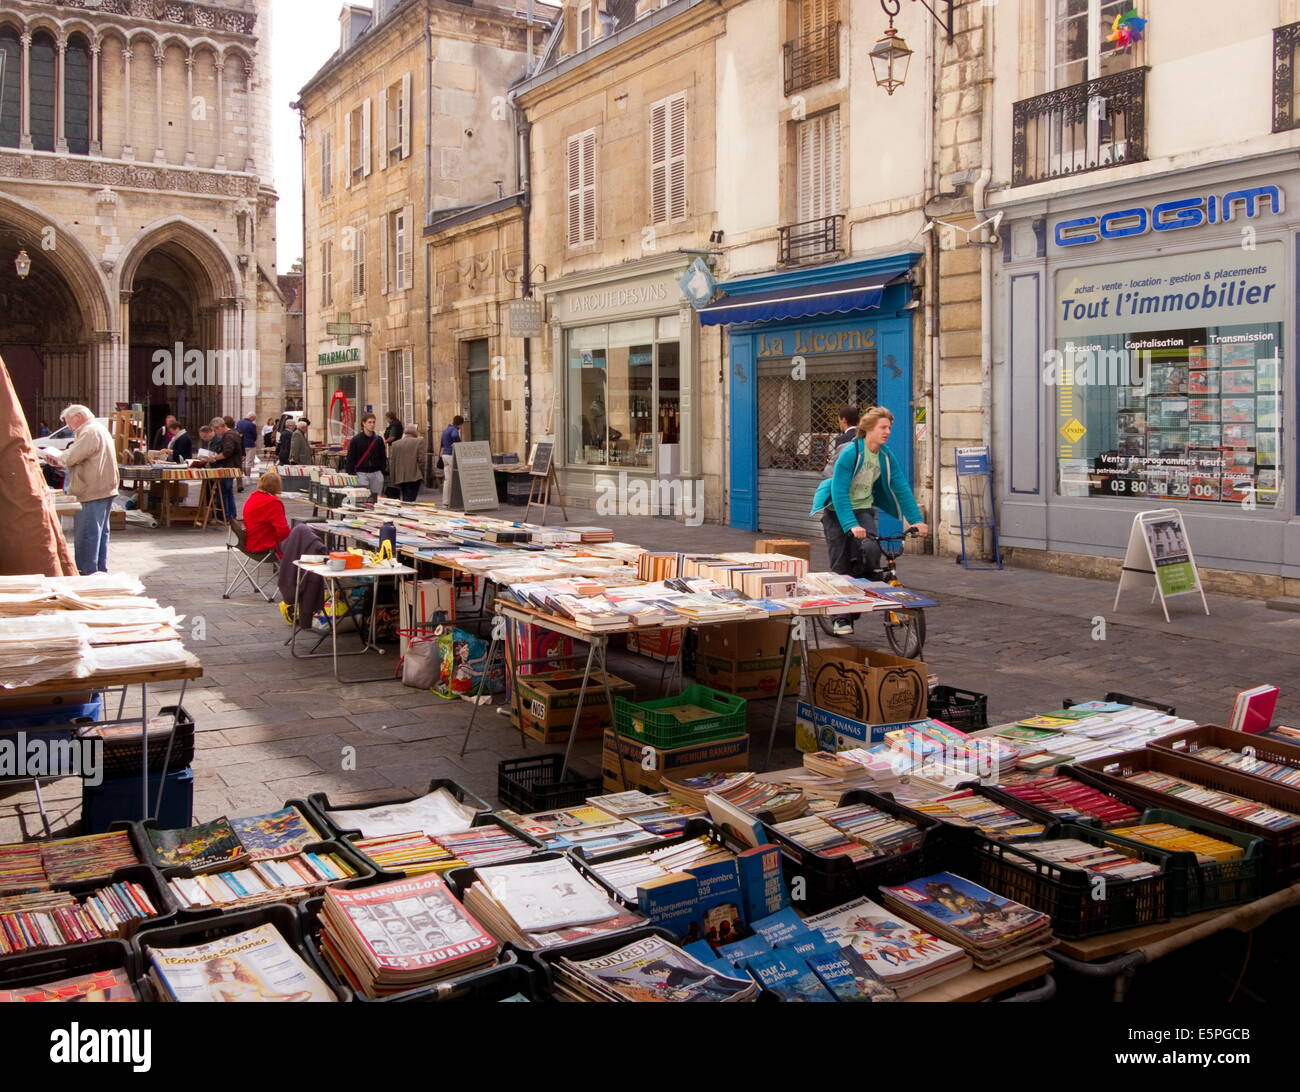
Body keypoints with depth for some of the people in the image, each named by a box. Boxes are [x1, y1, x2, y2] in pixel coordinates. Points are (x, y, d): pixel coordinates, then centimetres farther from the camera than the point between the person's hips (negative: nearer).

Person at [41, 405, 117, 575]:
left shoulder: (90, 432, -14)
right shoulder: (99, 430, 21)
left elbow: (71, 458, -19)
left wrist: (54, 453, 0)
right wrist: (58, 460, 12)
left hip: (92, 493, -11)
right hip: (104, 490, 11)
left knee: (86, 535, -6)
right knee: (100, 532, 14)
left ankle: (87, 573, -4)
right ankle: (100, 571, 20)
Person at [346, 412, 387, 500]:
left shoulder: (379, 440, 8)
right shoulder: (356, 440, 0)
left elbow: (383, 457, 15)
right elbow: (350, 459, 1)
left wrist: (382, 471, 6)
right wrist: (351, 474, -5)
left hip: (376, 473, 3)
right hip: (361, 473, -3)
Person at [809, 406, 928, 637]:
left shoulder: (885, 456, -6)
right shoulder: (850, 452, -23)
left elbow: (901, 488, -2)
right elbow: (839, 492, -26)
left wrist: (916, 520, -9)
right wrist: (851, 525, -36)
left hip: (863, 507, 4)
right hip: (836, 509, -4)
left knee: (871, 550, -22)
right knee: (841, 566, -4)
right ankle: (842, 617, 8)